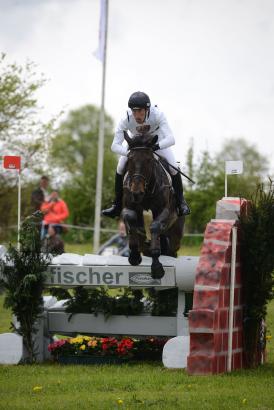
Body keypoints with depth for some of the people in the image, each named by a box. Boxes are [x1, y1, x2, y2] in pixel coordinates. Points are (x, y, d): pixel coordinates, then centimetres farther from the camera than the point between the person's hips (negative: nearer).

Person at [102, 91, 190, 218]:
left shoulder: (157, 114, -40)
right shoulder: (126, 119, -36)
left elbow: (171, 139, -46)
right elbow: (115, 146, -36)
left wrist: (157, 146, -64)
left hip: (157, 140, -1)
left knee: (173, 167, -15)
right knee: (120, 168, -12)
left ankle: (181, 202, 7)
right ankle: (117, 205, 4)